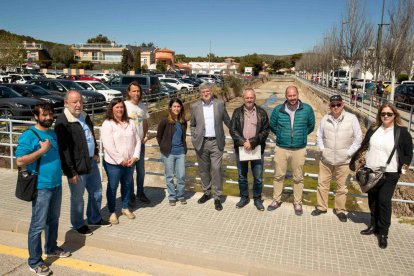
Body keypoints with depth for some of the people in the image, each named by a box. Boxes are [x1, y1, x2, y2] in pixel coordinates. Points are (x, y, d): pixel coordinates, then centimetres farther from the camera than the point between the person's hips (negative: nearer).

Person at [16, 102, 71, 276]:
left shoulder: (53, 134, 10)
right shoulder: (28, 135, -14)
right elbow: (20, 161, -20)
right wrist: (42, 150, -23)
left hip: (56, 184, 7)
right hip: (41, 187, -7)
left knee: (53, 220, 21)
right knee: (38, 225, 2)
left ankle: (51, 248, 39)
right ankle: (34, 262, 16)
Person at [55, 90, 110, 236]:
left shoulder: (84, 116, 5)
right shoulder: (62, 122, -20)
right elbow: (63, 149, -21)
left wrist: (96, 152, 14)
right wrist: (70, 172, -21)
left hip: (91, 162, 8)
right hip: (77, 167, -8)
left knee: (96, 192, 20)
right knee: (77, 198, 10)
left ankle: (95, 218, 40)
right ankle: (78, 224, 31)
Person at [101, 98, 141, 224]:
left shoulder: (130, 123, 6)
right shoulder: (107, 124, -11)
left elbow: (137, 141, 6)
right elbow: (108, 146, -17)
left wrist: (134, 157, -7)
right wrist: (121, 160, -16)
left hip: (129, 162, 5)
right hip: (113, 163, -5)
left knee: (127, 185, 17)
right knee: (112, 187, 9)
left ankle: (125, 208, 37)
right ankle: (112, 212, 24)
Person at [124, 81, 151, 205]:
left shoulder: (142, 106, 5)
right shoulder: (125, 105, -12)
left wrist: (145, 136, 4)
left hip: (140, 143, 5)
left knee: (141, 170, 14)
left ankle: (140, 193, 30)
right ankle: (130, 195, 20)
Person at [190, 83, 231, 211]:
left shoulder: (220, 104, 2)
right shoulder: (195, 106, 3)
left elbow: (227, 121, 9)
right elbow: (192, 125, 11)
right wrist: (195, 138, 1)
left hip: (216, 142, -1)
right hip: (201, 143, 2)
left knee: (216, 169, -6)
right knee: (203, 169, 12)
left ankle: (217, 197, 6)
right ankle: (206, 193, 31)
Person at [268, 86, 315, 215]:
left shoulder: (307, 109, -6)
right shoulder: (278, 110, -5)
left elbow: (311, 126, 10)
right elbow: (272, 126, 11)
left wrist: (300, 135, 7)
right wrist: (282, 135, 9)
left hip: (299, 150, -1)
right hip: (281, 149, 1)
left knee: (298, 178, 10)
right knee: (278, 176, 11)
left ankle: (297, 203, 26)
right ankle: (276, 200, 27)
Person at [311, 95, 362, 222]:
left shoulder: (351, 118, -9)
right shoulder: (325, 118, -1)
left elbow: (358, 138, -4)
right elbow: (319, 135, 11)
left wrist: (348, 153, -8)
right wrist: (322, 149, 0)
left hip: (343, 161, -2)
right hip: (326, 159, 2)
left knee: (341, 186, 10)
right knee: (322, 184, 12)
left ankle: (340, 210, 27)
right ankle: (321, 207, 28)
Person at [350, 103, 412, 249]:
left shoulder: (402, 132, -5)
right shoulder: (374, 129, 5)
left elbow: (408, 153, 3)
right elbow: (363, 146, 14)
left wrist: (404, 166, -8)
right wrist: (354, 159, 13)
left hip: (389, 174, -4)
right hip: (370, 172, 4)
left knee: (384, 201, -6)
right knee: (373, 200, 13)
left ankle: (383, 233, 7)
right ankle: (374, 225, 30)